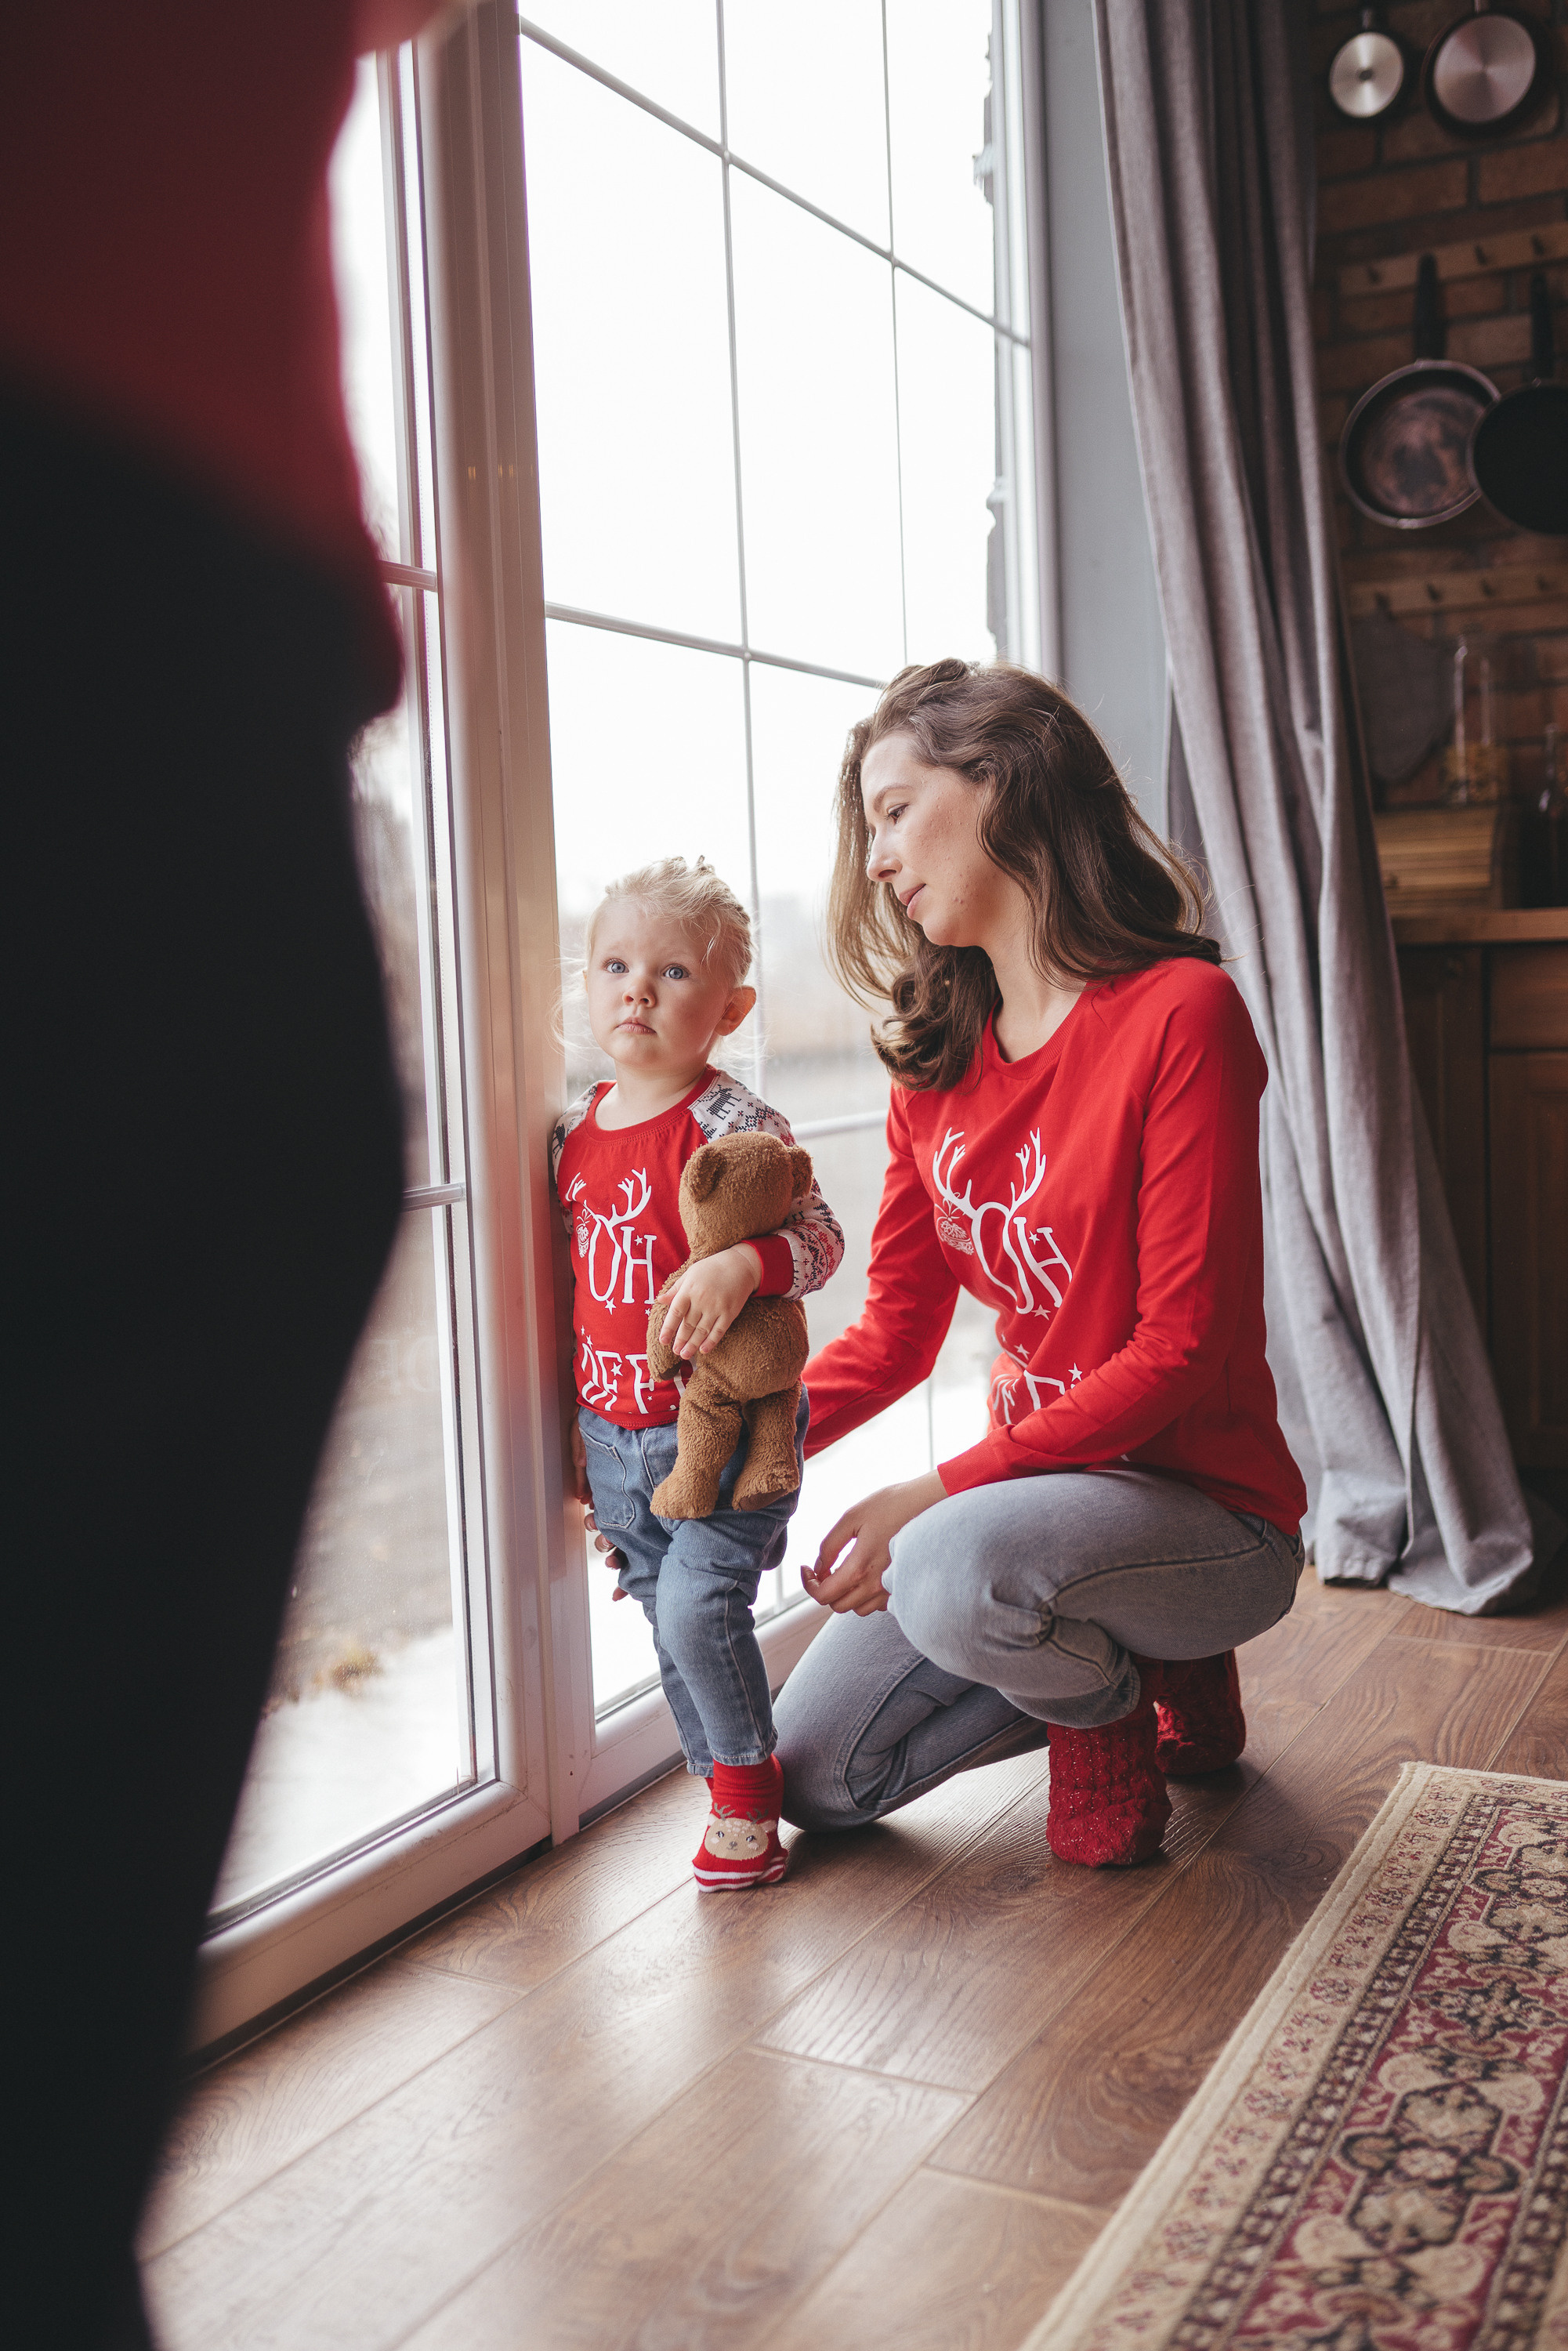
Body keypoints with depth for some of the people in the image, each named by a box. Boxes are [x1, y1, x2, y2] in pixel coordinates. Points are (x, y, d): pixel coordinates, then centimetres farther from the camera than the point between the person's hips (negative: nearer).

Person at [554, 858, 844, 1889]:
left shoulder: (732, 1123, -12)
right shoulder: (574, 1133, 6)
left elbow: (820, 1238, -13)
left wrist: (742, 1265, -33)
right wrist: (573, 1426, 15)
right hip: (615, 1438, 6)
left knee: (698, 1605, -13)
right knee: (668, 1620, 14)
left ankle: (749, 1777, 12)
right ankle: (734, 1788, 31)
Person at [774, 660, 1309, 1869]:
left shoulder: (1181, 1011, -18)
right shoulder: (936, 1063, 4)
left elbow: (1185, 1347, -21)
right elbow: (896, 1332, 6)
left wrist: (943, 1491, -25)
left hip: (1206, 1505, -7)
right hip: (1037, 1488, 7)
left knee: (952, 1571, -36)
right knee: (816, 1778, 3)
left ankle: (1118, 1713, -1)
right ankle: (1119, 1661, 22)